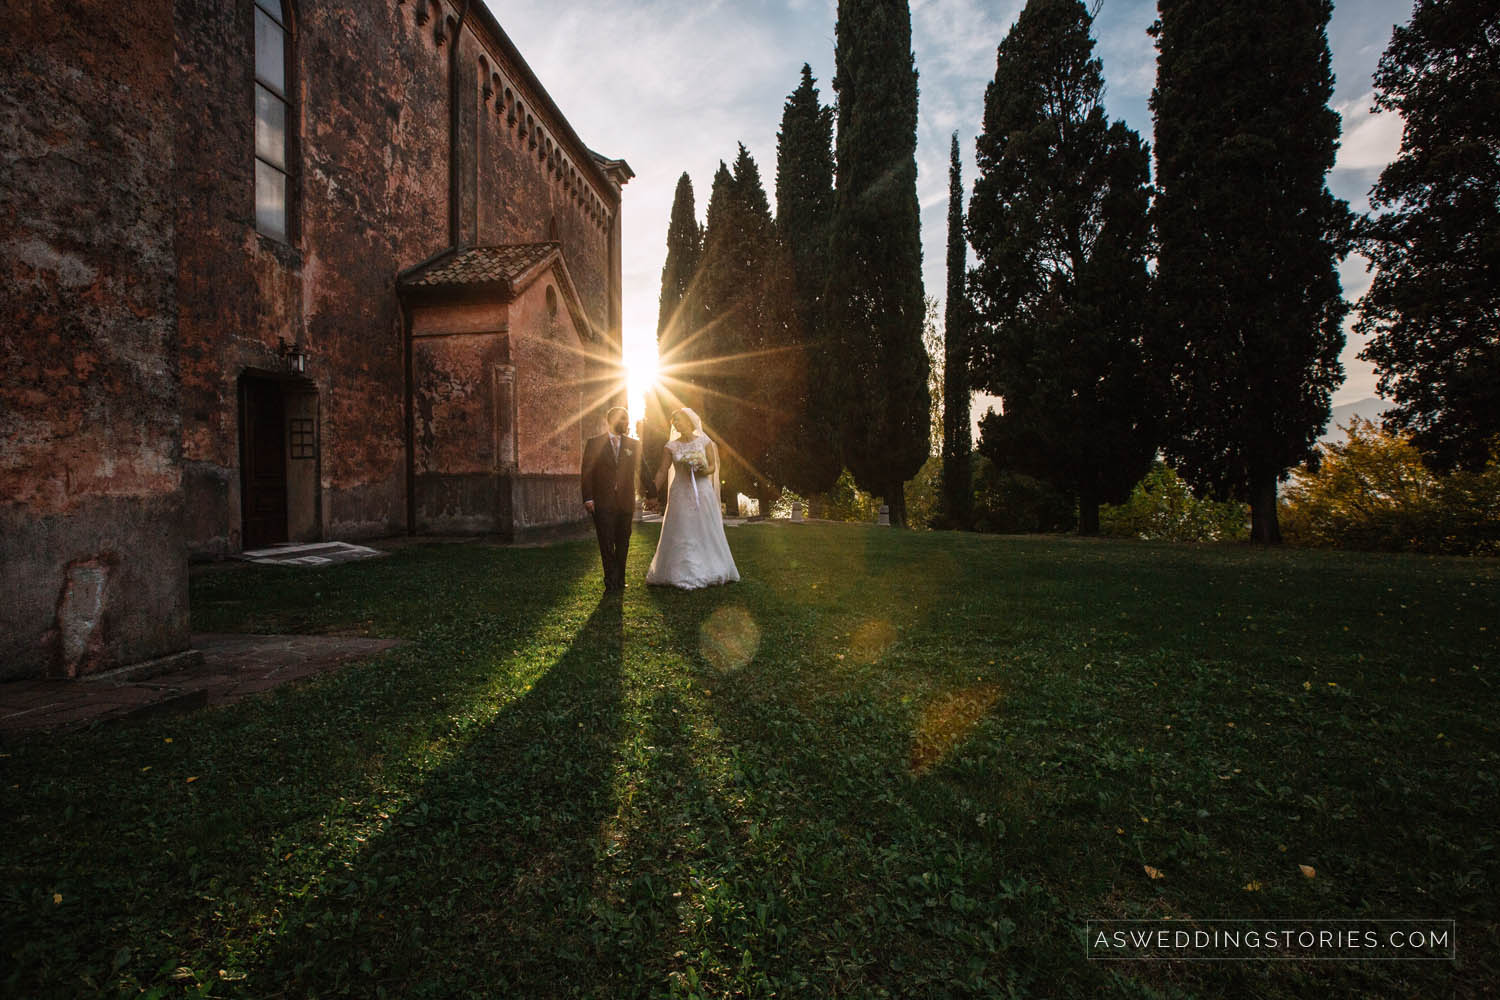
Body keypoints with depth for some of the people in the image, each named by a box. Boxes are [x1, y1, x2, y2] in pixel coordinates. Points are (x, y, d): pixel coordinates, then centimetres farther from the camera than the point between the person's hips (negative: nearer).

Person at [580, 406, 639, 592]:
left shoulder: (634, 444, 9)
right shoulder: (594, 443, 3)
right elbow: (586, 472, 0)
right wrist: (587, 498, -8)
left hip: (626, 502, 3)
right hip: (602, 502, -2)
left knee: (623, 543, 10)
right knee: (606, 543, -1)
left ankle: (620, 579, 22)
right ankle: (611, 582, 6)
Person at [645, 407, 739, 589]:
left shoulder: (704, 442, 3)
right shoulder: (671, 447, 4)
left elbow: (713, 466, 6)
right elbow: (662, 471, -1)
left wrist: (703, 470, -16)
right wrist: (653, 492, -10)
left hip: (702, 492, 0)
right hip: (680, 494, 0)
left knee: (705, 532, 4)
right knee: (679, 534, -1)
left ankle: (709, 571, 15)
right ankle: (681, 573, 8)